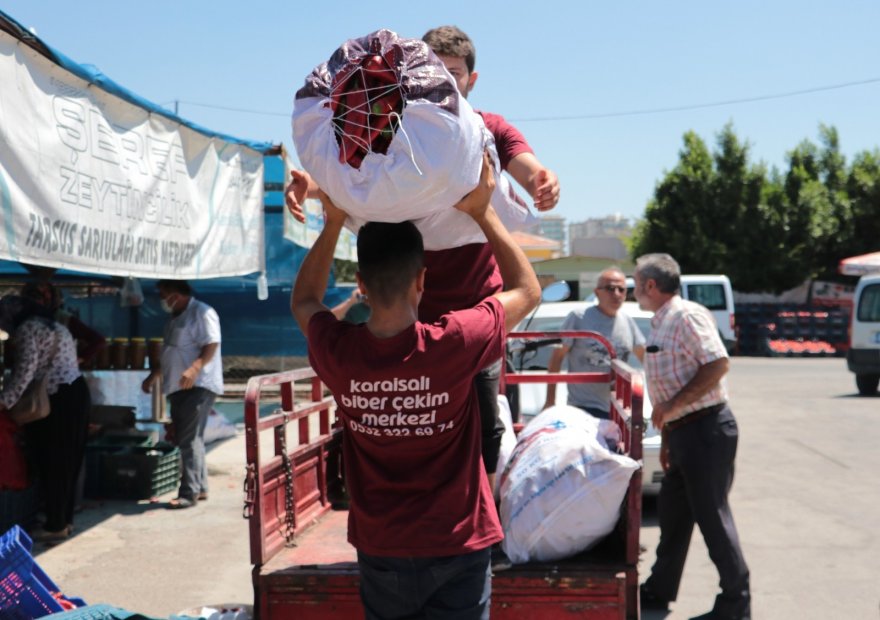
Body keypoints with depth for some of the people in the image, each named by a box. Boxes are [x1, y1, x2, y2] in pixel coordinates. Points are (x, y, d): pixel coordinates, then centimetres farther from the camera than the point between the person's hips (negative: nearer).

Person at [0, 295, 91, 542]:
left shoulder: (28, 329, -8)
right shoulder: (55, 325, 21)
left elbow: (25, 370, -17)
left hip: (56, 400, -10)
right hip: (76, 394, 10)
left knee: (52, 465, -2)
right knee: (68, 462, 14)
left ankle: (55, 526, 3)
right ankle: (65, 520, 21)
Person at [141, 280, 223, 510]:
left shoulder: (201, 313, -9)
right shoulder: (175, 319, 21)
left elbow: (211, 345, -19)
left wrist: (194, 368, -32)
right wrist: (153, 376, 28)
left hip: (198, 386, -10)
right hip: (179, 387, 10)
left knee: (189, 439, -13)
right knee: (188, 439, 11)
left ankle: (189, 492, -12)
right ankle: (200, 488, 17)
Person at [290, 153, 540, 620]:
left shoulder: (337, 353, -14)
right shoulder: (453, 345, -22)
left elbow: (303, 301, 12)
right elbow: (527, 289, -2)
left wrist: (333, 223, 6)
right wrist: (482, 212, -2)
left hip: (380, 550, 2)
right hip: (457, 547, -2)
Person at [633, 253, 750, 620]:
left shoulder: (687, 315, -13)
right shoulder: (660, 325, 17)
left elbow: (718, 364, -22)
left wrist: (671, 406, -22)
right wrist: (666, 439, 21)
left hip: (706, 429, -10)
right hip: (683, 433, 10)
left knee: (711, 515, -4)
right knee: (672, 512, 16)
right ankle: (660, 590, 29)